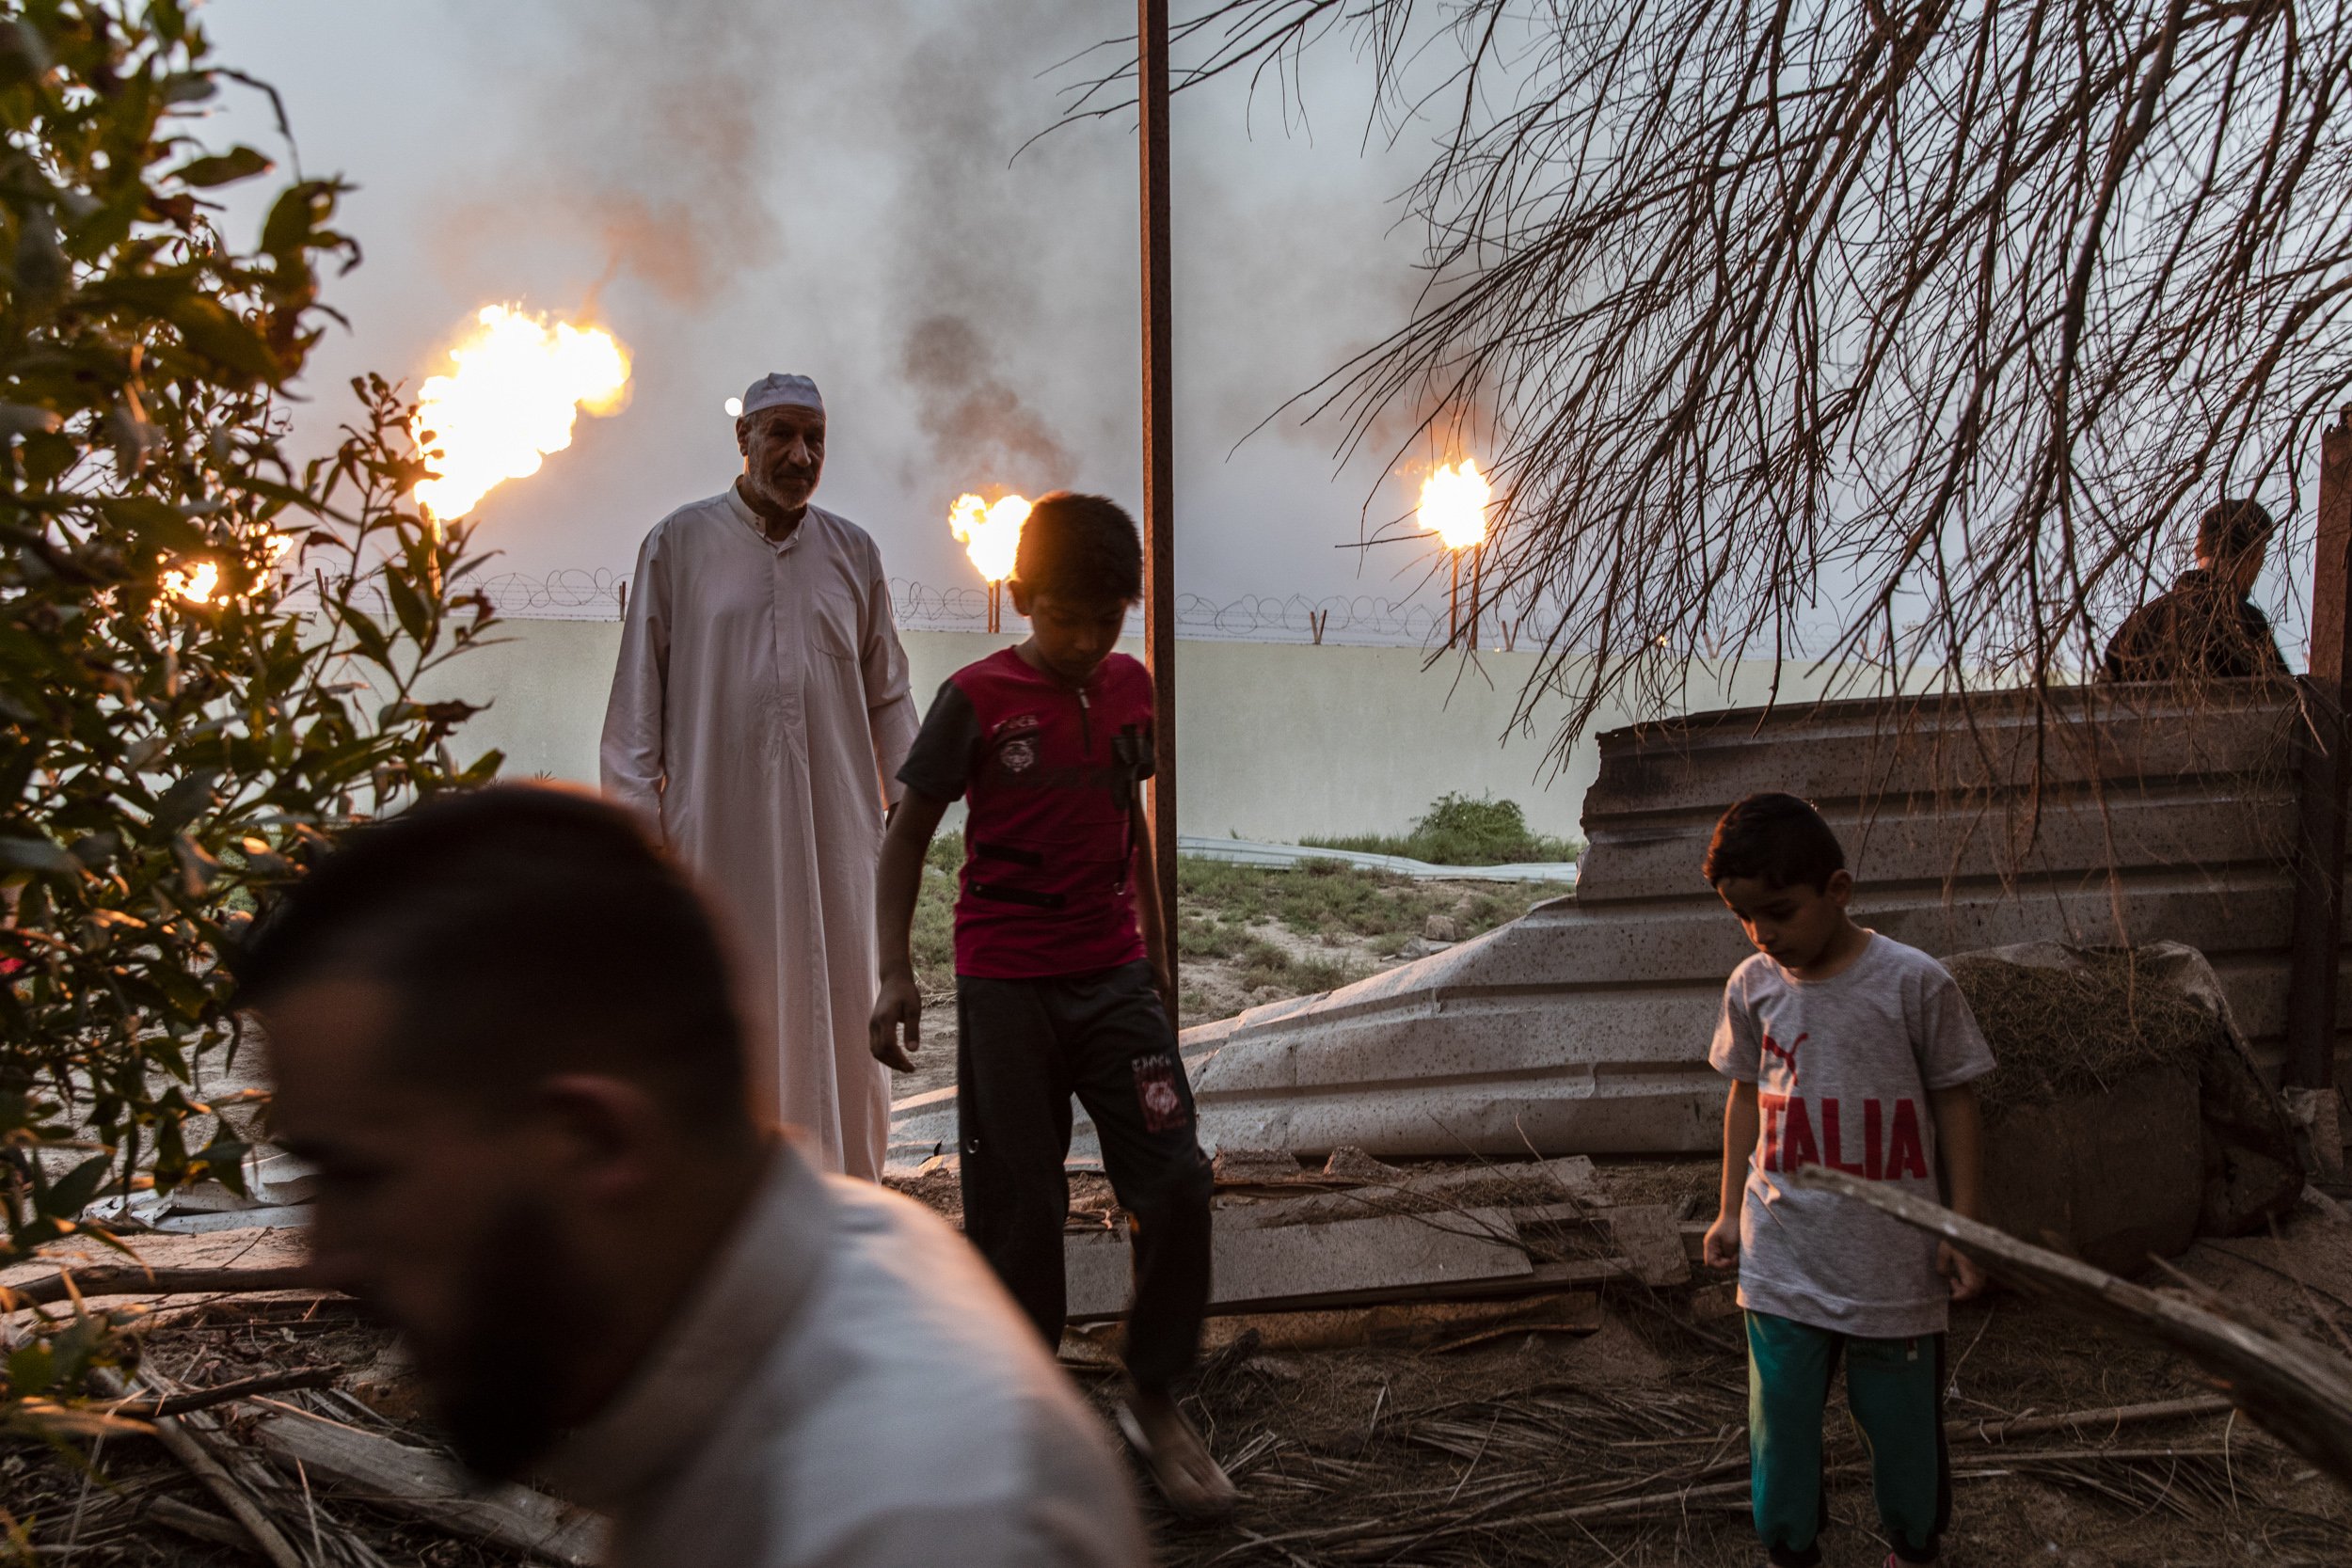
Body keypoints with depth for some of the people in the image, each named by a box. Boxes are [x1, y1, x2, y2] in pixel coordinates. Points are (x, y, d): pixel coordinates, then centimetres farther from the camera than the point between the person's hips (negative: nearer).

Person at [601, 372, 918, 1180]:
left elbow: (887, 694, 14)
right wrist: (636, 814, -4)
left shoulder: (853, 553, 10)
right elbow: (639, 690, 2)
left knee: (838, 1021, 6)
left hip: (833, 831, 2)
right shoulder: (679, 543, 3)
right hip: (716, 826, -2)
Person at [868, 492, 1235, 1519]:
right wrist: (894, 970, -9)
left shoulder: (1129, 686, 7)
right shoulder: (977, 698, -7)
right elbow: (908, 831, -2)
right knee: (1019, 1204, 4)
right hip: (1007, 985, -4)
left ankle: (1154, 1399, 15)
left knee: (1176, 1181, -2)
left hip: (1114, 977, 4)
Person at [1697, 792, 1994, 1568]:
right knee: (1779, 1419, 9)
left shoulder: (1914, 982, -12)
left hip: (1892, 1263, -2)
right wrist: (1731, 1211, 13)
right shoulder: (1752, 987, -1)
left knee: (1901, 1417, 14)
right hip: (1782, 1262, 2)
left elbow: (1953, 1102, -3)